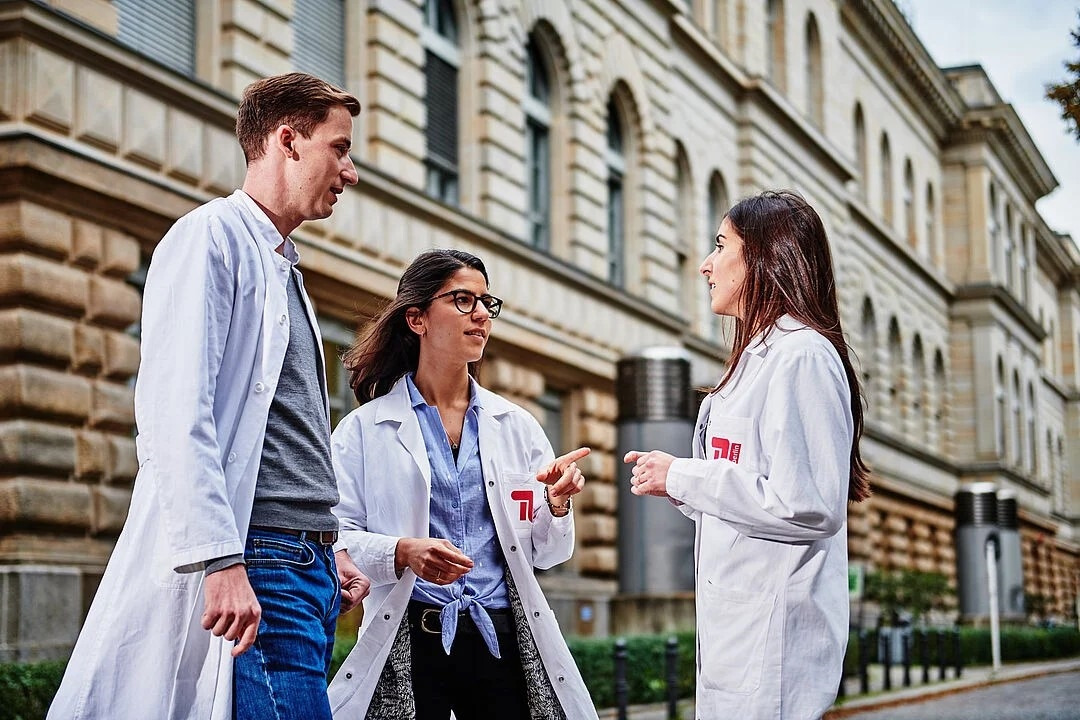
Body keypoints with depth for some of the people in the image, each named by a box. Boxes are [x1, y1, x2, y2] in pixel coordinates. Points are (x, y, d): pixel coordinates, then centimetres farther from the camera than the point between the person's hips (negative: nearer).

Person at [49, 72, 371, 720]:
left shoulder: (284, 270, 24)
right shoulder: (212, 237, -5)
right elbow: (177, 417, -17)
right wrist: (221, 563, -24)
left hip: (310, 567, 9)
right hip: (255, 563, -9)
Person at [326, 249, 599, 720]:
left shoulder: (517, 426, 12)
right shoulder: (364, 429, 1)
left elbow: (545, 554, 13)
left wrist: (557, 503, -7)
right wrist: (403, 553, -23)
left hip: (502, 642, 3)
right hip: (409, 644, -3)